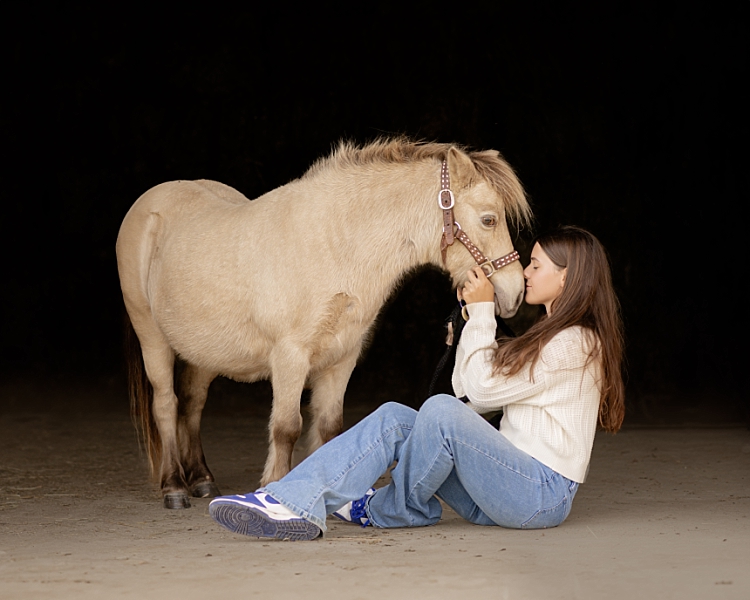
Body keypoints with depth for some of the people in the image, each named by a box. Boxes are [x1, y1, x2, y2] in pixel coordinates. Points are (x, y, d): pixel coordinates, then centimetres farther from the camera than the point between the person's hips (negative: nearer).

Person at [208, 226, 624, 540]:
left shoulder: (575, 343, -11)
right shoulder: (549, 335, 22)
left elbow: (482, 389, -10)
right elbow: (469, 391, 16)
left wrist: (482, 312, -4)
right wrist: (472, 315, 11)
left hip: (543, 494, -10)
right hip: (509, 485, 10)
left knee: (442, 411, -29)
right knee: (394, 419, -5)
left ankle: (391, 510, -4)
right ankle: (294, 503, -22)